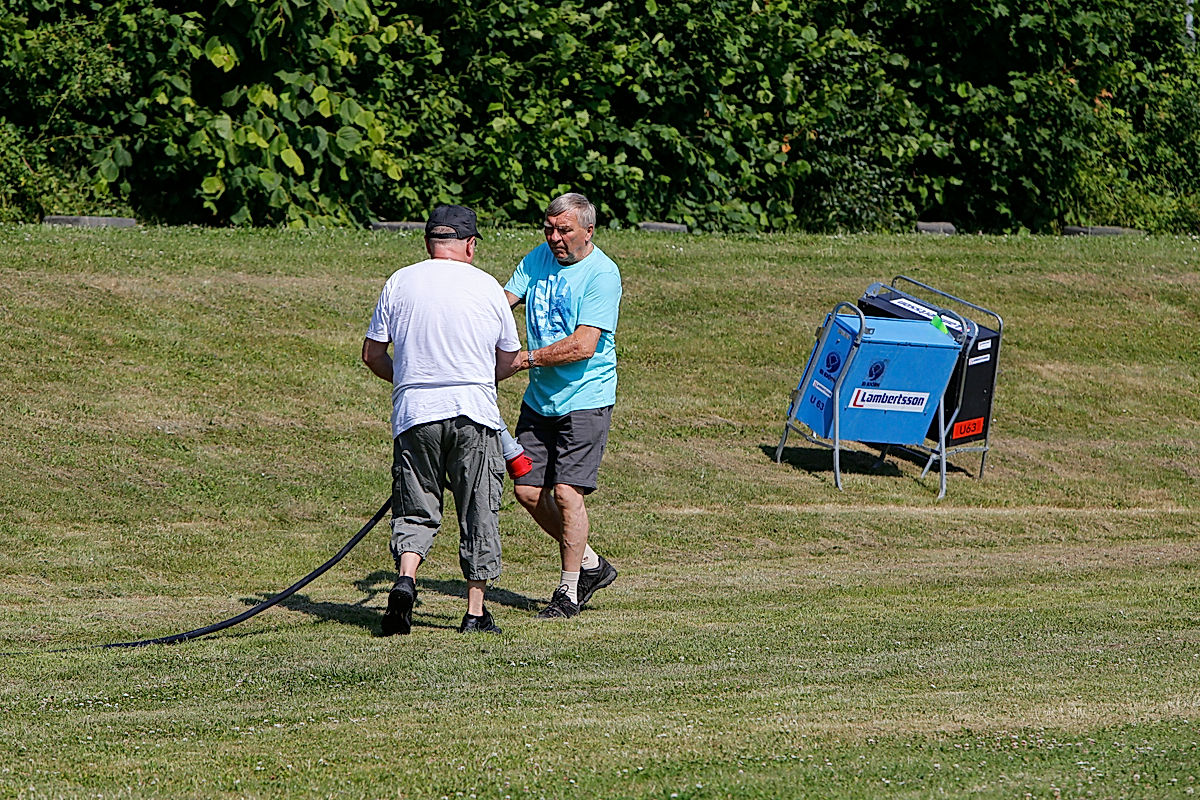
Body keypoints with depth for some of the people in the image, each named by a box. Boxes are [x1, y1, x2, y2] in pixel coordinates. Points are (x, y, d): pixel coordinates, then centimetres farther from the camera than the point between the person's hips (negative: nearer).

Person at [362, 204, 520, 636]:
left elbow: (372, 354, 9)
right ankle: (475, 612, 7)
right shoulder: (487, 286, 3)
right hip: (474, 412, -1)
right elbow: (509, 358, 14)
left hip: (413, 411, 1)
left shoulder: (399, 283, 5)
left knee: (415, 509, 9)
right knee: (478, 514, 7)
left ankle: (406, 579, -17)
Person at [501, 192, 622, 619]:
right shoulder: (539, 258, 7)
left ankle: (568, 592, 2)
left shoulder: (602, 274, -14)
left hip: (585, 401, -7)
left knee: (567, 492, -11)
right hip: (540, 399, 7)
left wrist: (528, 358, -21)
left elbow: (584, 345, -22)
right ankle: (590, 564, 24)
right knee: (527, 490, 7)